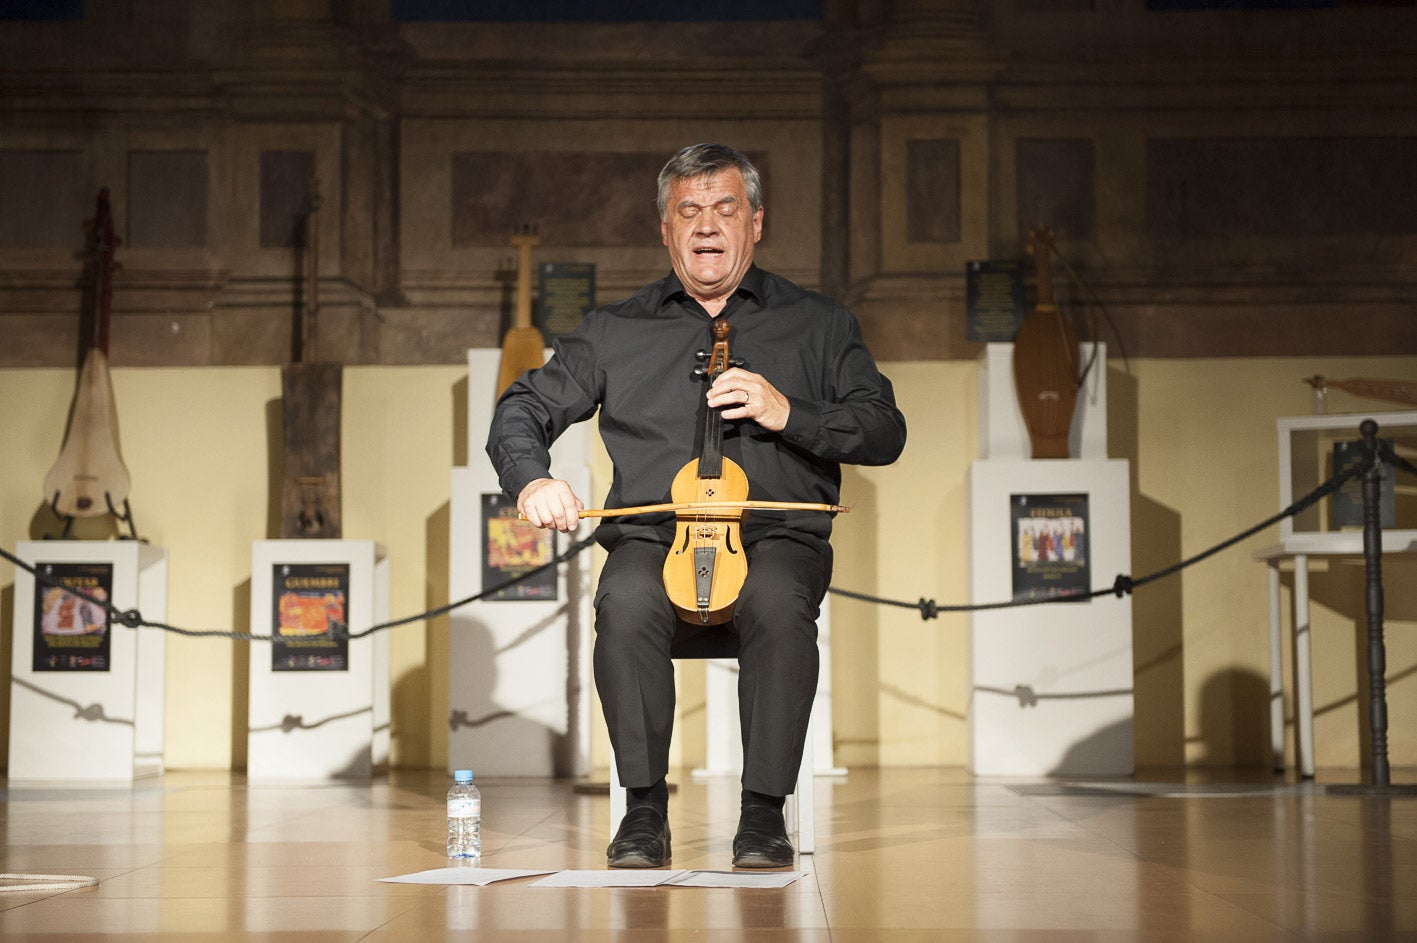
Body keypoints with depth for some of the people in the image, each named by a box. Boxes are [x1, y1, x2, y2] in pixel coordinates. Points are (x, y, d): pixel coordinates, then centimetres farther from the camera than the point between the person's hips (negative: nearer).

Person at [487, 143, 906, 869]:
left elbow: (884, 433, 7)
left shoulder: (816, 325, 15)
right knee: (625, 602, -34)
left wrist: (787, 414, -9)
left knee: (779, 603, -36)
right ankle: (644, 806, -20)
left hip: (775, 532, 0)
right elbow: (522, 411, 13)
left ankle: (764, 809, -23)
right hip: (652, 535, 1)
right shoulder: (615, 331, 17)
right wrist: (531, 479, -9)